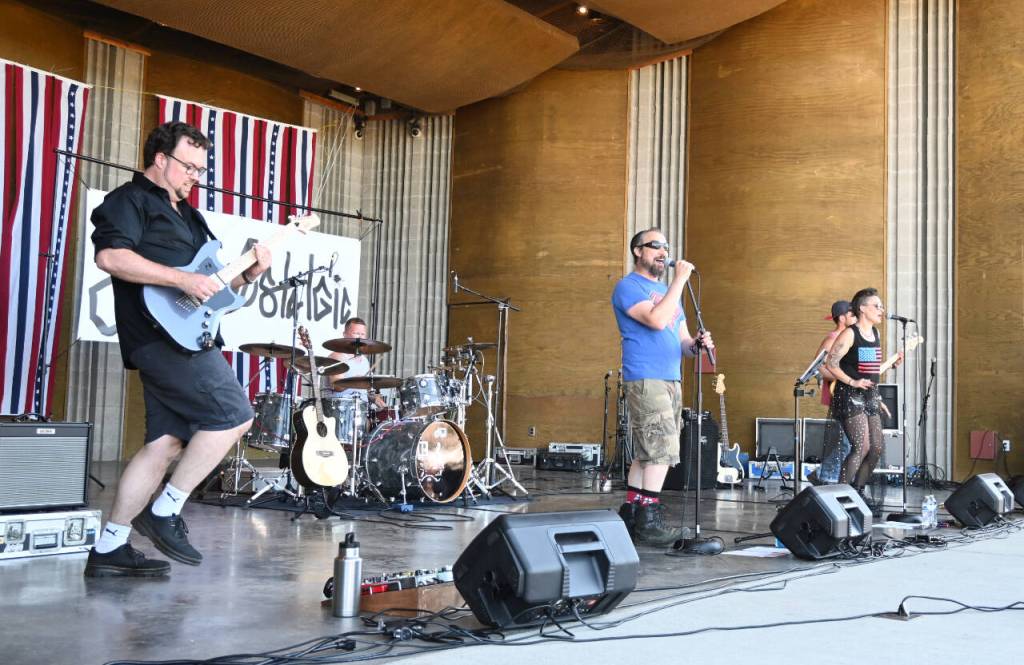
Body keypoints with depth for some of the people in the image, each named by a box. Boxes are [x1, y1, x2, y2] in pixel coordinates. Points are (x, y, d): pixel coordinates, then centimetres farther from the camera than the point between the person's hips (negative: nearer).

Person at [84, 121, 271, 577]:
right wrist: (182, 278, -23)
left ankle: (108, 548, 10)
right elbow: (110, 255, -20)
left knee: (166, 442, 6)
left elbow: (212, 280, 28)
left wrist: (247, 274, 8)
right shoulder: (129, 200, -2)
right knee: (233, 415, -13)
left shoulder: (186, 214, 26)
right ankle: (165, 511, -4)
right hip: (161, 332, -9)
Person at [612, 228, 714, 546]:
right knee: (662, 451, -14)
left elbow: (682, 340, 21)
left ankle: (629, 513, 14)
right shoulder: (628, 287, -4)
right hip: (645, 379, -8)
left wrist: (696, 344, -2)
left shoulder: (668, 290, 22)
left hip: (671, 380, 8)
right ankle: (648, 519, -12)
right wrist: (679, 280, -16)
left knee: (647, 452, 9)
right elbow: (656, 320, -21)